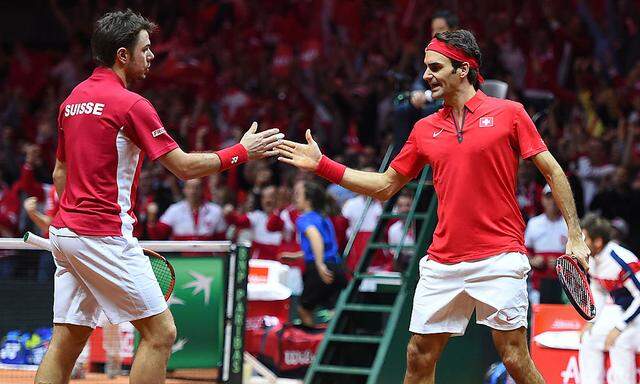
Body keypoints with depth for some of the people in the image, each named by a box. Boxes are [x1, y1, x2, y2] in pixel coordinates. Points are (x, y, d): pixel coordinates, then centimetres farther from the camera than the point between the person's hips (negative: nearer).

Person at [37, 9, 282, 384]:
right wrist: (242, 151, 0)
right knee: (160, 332, -2)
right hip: (105, 236, -9)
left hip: (66, 229, 9)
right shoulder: (130, 104, -11)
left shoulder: (73, 99, 14)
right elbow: (185, 167, -10)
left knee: (67, 342, 8)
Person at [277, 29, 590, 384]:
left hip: (499, 258, -5)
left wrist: (575, 235, -4)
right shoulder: (425, 129, 12)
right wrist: (323, 165, 12)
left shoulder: (508, 113, 0)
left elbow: (552, 171, 2)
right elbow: (385, 186, 19)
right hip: (442, 264, 5)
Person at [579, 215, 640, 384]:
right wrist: (592, 321, 8)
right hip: (615, 309, 9)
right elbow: (597, 289, 15)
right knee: (589, 339, 3)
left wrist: (619, 328, -22)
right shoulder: (592, 259, -2)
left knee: (619, 343, -27)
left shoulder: (622, 261, -30)